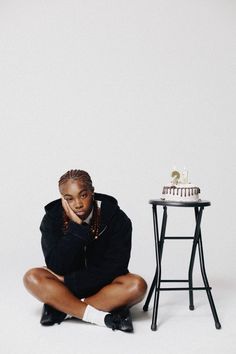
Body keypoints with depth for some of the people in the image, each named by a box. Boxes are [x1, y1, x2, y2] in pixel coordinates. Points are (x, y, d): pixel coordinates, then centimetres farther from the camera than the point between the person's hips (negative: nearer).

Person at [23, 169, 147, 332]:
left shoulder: (117, 219, -17)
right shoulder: (52, 219, -13)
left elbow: (113, 269, -20)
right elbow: (57, 268, -22)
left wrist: (67, 280, -20)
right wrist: (76, 227, -31)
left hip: (103, 286, -1)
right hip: (66, 284, 1)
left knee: (137, 285, -31)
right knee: (32, 278, -26)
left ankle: (62, 309, -24)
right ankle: (102, 316, -29)